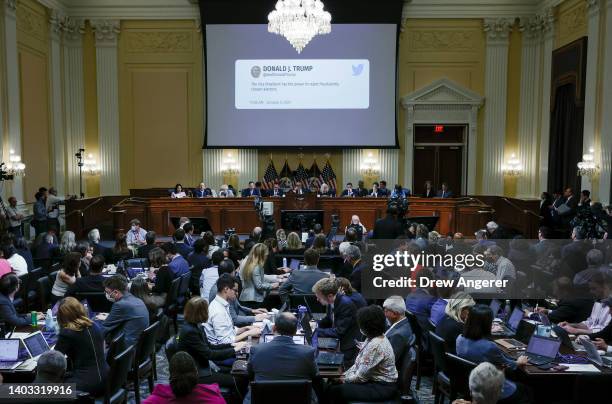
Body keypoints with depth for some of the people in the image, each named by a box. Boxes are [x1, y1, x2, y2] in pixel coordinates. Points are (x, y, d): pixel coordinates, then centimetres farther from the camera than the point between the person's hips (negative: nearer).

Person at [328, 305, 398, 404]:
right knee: (334, 384, 4)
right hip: (374, 380, 10)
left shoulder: (375, 345, -28)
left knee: (336, 391, -16)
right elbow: (359, 362, 12)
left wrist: (345, 379, -7)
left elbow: (361, 376, -23)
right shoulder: (373, 338, 3)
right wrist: (345, 375, 2)